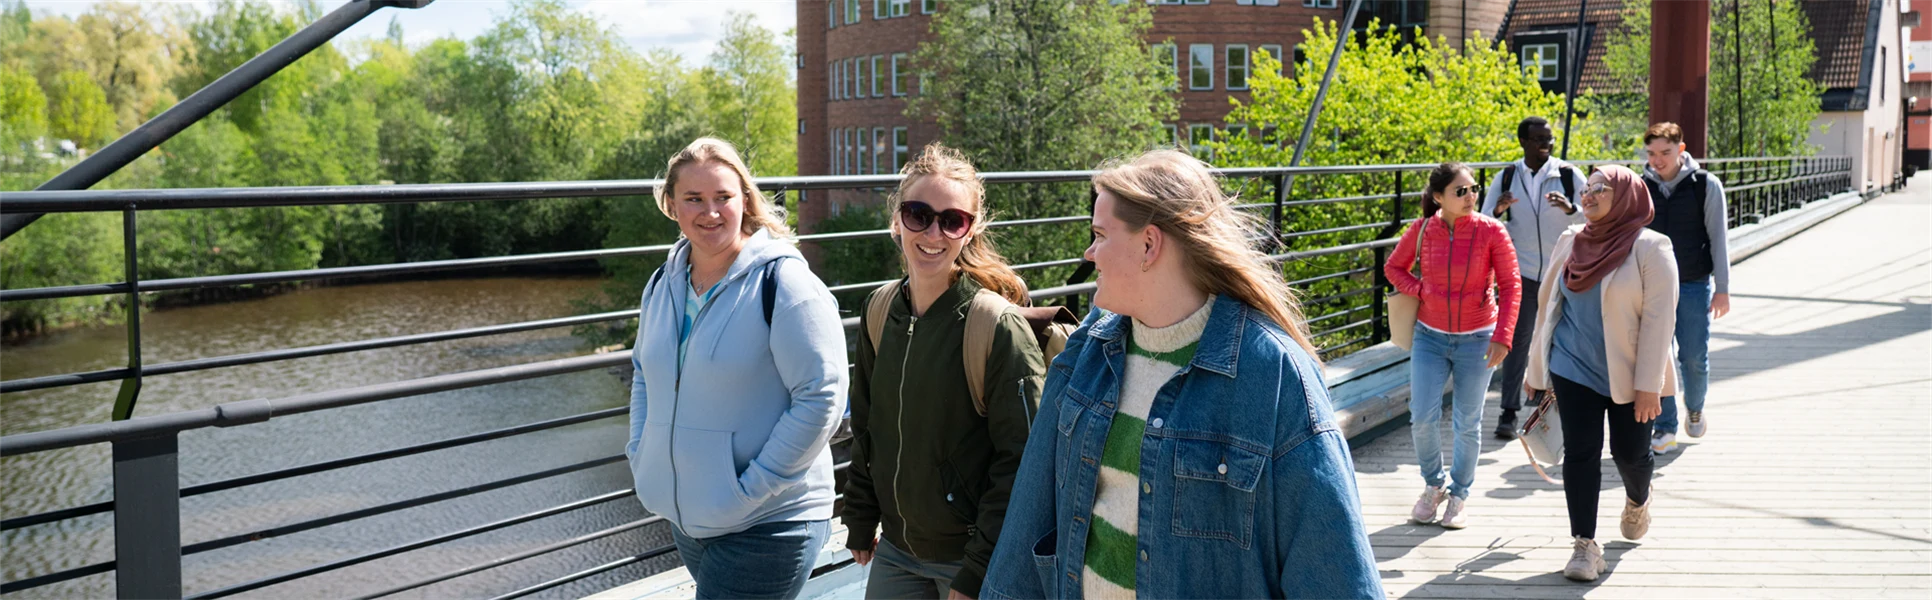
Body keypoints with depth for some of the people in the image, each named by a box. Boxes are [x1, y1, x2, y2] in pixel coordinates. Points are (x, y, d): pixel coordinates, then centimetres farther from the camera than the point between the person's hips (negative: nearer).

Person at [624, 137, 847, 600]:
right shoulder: (664, 283, 8)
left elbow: (821, 397, -17)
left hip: (767, 524, -7)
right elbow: (645, 373, 23)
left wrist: (751, 489, -17)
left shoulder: (782, 282, -14)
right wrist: (641, 457, 9)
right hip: (686, 519, 7)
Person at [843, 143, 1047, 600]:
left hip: (974, 559, -5)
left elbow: (1020, 464, -16)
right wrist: (860, 524, 13)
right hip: (895, 552, 5)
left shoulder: (1001, 327, -17)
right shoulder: (881, 311, 1)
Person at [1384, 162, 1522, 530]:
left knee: (1467, 424, 7)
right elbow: (1394, 267, 11)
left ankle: (1459, 495, 26)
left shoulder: (1490, 231, -10)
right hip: (1430, 337, 1)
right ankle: (1433, 485, 23)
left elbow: (1510, 286, -7)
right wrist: (1420, 291, -8)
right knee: (1422, 419, -2)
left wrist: (1502, 337, -14)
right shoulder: (1422, 230, -6)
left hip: (1476, 340, -1)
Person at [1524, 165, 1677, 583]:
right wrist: (1537, 368, 13)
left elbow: (1659, 318, -13)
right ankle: (1584, 545, 6)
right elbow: (1549, 305, 11)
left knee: (1629, 451, 9)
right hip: (1573, 370, 3)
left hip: (1627, 375, -3)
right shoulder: (1570, 243, 3)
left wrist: (1649, 384, -16)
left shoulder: (1649, 248, -10)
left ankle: (1638, 500, 44)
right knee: (1579, 453, -1)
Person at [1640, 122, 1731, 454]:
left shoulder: (1706, 185, -2)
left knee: (1694, 357, 2)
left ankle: (1694, 407, 31)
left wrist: (1722, 288, -3)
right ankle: (1664, 427, 10)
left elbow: (1718, 238, 0)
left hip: (1694, 286, -1)